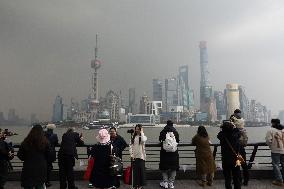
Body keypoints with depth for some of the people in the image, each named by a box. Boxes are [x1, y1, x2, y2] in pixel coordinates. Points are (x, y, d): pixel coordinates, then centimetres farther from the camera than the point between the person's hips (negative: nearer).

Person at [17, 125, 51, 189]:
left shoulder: (26, 142, -7)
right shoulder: (45, 142, -8)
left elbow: (19, 155, 2)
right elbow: (48, 155, 1)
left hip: (28, 169, 0)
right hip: (41, 169, 1)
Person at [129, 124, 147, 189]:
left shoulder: (143, 136, -2)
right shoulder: (133, 137, 8)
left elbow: (143, 140, -27)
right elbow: (130, 146, 5)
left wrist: (141, 132, -17)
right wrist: (131, 155, -4)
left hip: (141, 156, -3)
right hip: (134, 156, 3)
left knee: (141, 169, 3)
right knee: (135, 170, 8)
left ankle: (141, 184, 17)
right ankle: (136, 184, 19)